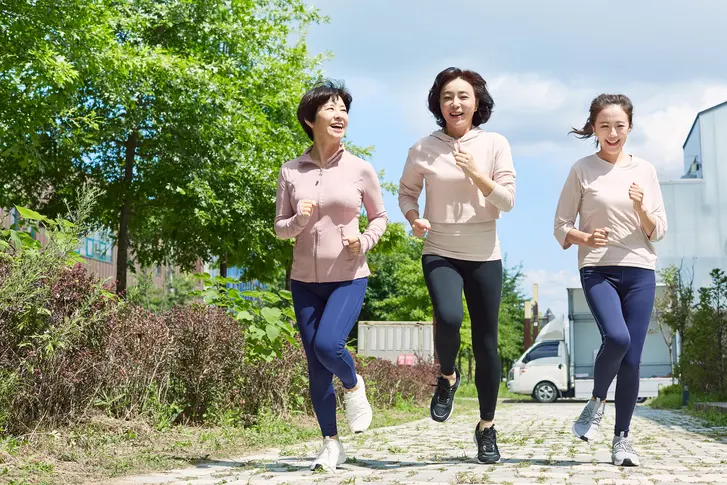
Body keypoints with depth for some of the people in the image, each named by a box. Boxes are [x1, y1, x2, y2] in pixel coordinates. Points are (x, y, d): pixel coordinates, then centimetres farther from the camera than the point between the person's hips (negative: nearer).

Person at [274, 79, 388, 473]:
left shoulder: (360, 169, -3)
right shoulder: (291, 171, -1)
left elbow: (380, 217, 9)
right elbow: (280, 229, 5)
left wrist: (364, 241, -11)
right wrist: (298, 221, -17)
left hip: (348, 279, -2)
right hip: (305, 280, 2)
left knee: (328, 345, -24)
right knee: (316, 366, 5)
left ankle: (353, 385, 10)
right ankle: (331, 444, 20)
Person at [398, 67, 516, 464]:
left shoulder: (495, 144, -2)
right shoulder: (424, 149, -2)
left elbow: (508, 201, -4)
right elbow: (406, 191, 10)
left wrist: (475, 174, -18)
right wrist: (414, 218, -10)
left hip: (484, 257, 1)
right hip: (440, 253, -1)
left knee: (486, 343, 4)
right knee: (449, 318, -29)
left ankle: (487, 427, 24)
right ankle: (447, 377, 6)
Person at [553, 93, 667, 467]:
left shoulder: (645, 170, 8)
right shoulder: (582, 170, 1)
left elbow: (658, 232, 8)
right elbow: (561, 227, 2)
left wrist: (641, 208, -11)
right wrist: (585, 238, -18)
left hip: (639, 271, 3)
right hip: (597, 270, -3)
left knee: (632, 359, -1)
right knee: (616, 337, -27)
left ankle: (621, 439, 14)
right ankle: (596, 403, 1)